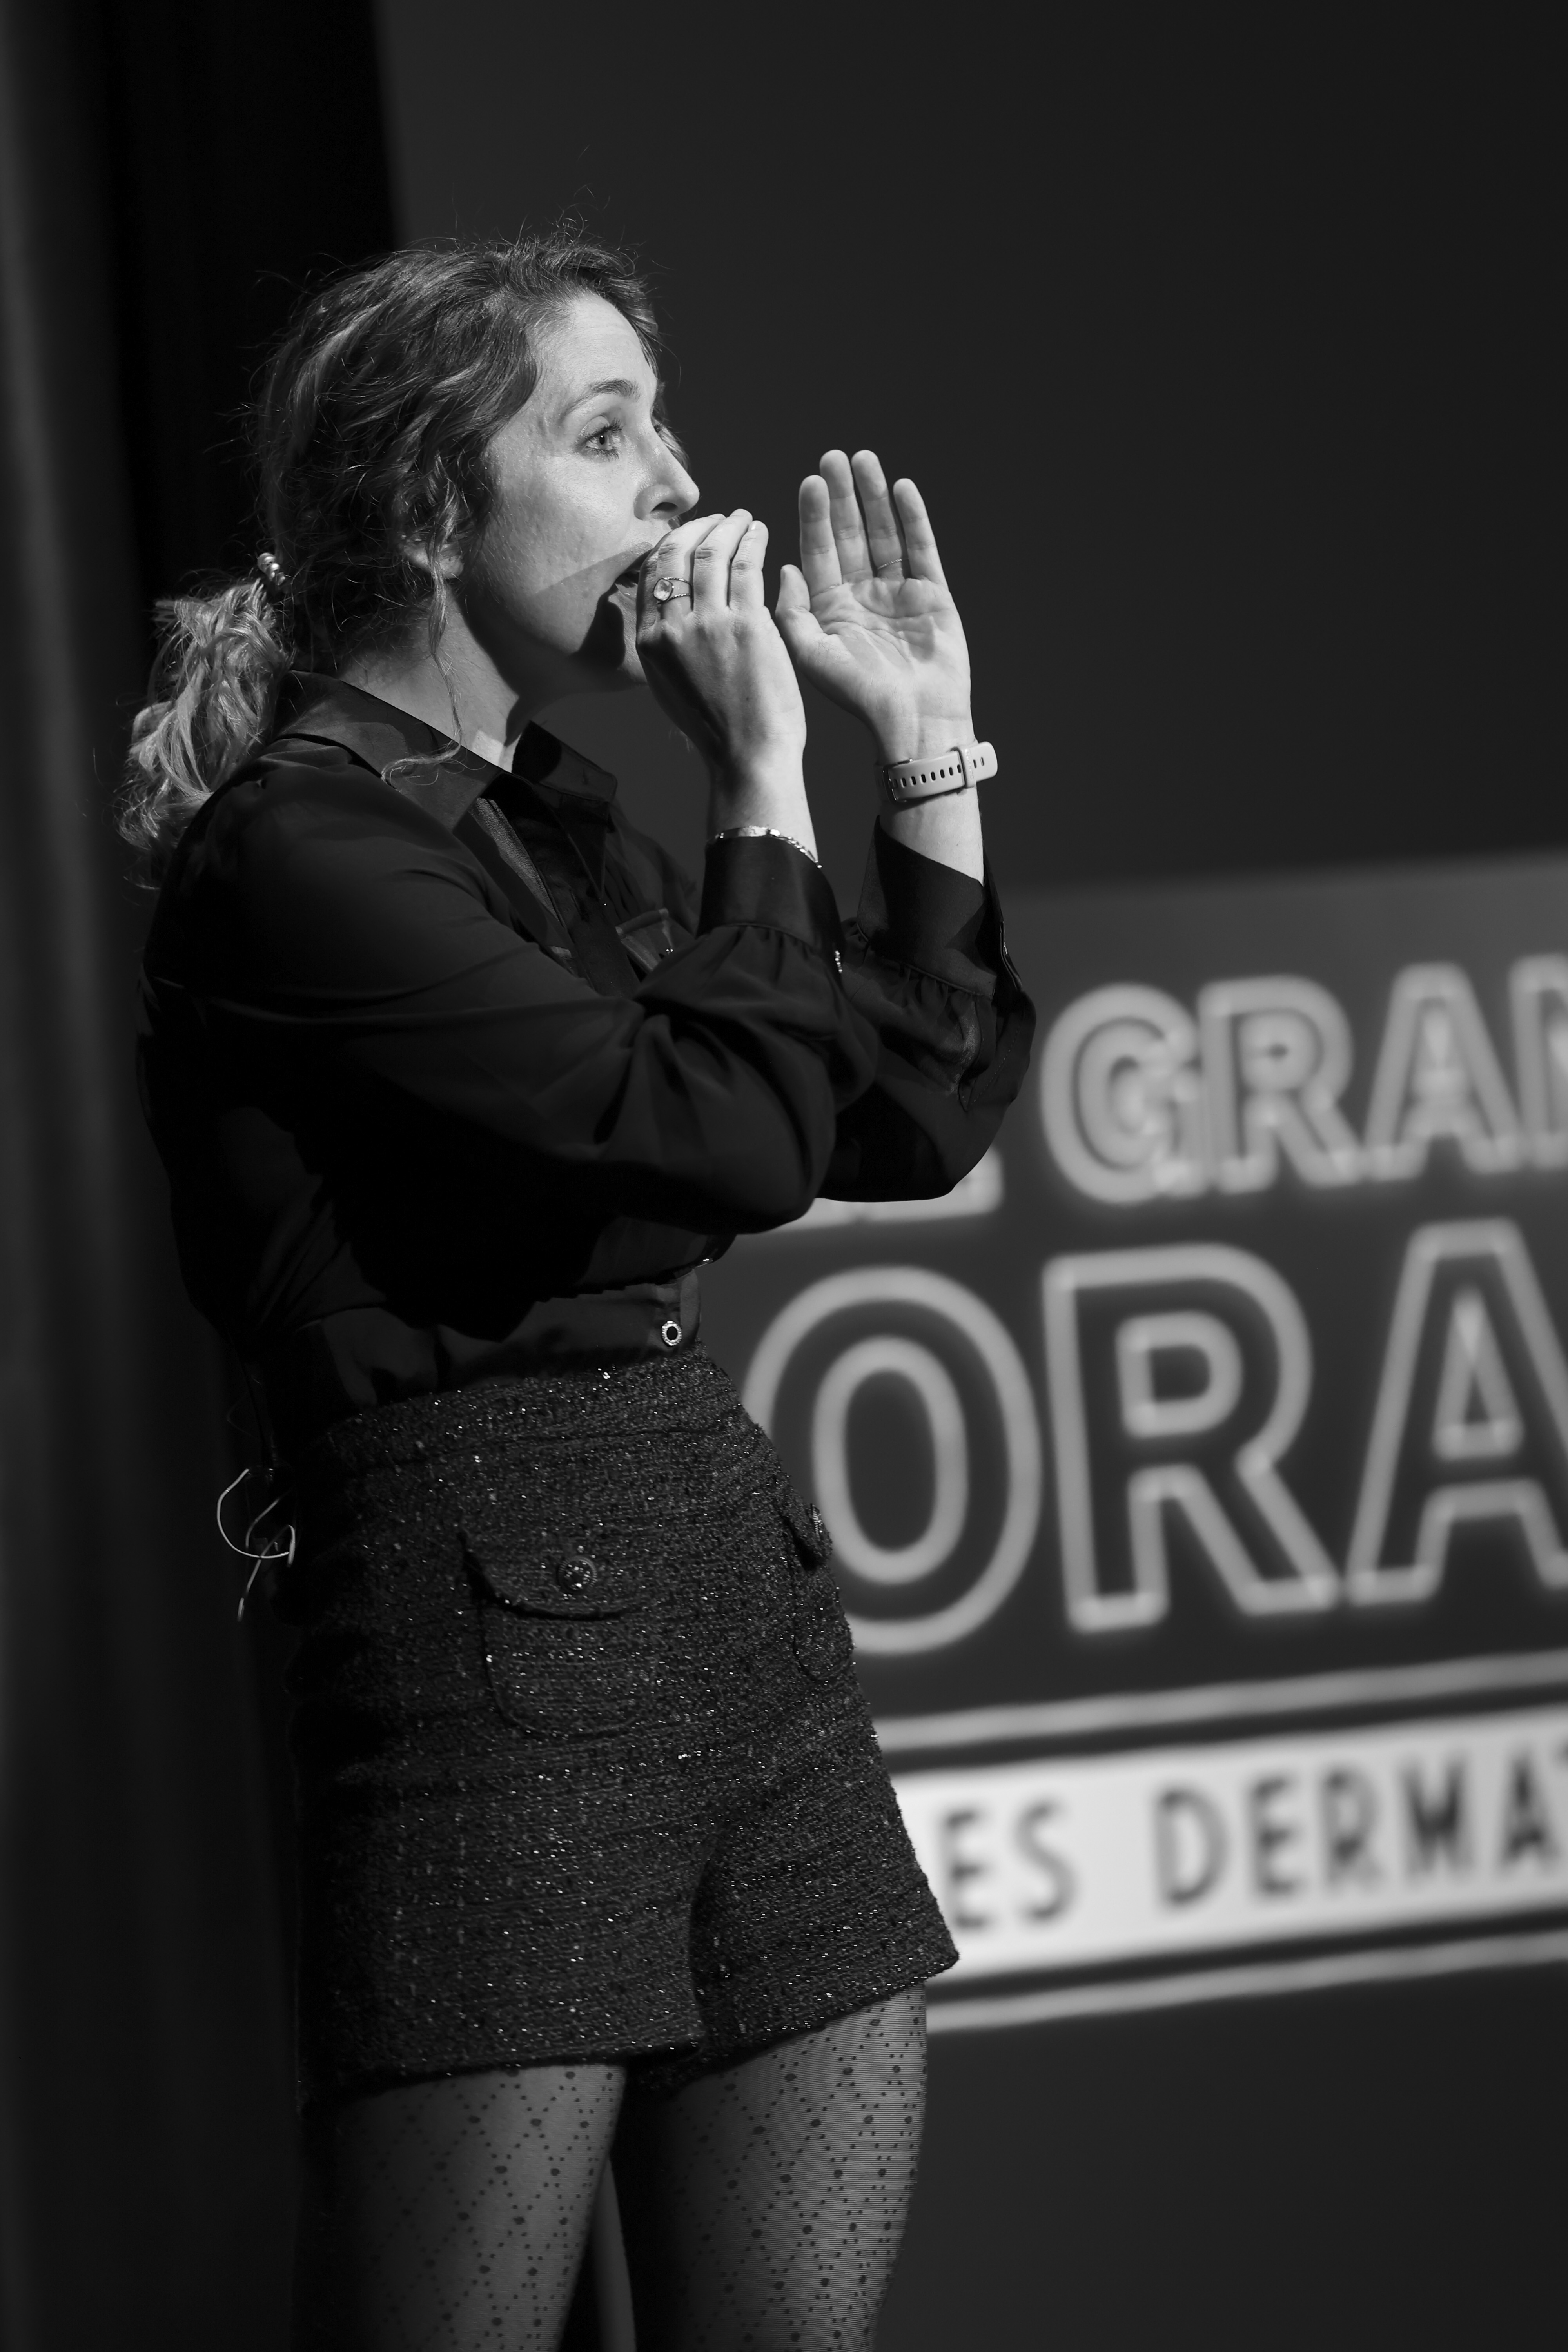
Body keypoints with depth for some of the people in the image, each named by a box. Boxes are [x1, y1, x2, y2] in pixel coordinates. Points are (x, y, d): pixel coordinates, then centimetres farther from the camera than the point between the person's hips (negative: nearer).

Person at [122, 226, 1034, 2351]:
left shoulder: (563, 825, 18)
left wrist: (931, 745, 15)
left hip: (742, 1592, 9)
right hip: (491, 1611, -8)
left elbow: (921, 1121, 19)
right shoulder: (299, 844, -9)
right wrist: (765, 780, -6)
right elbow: (735, 1138, -17)